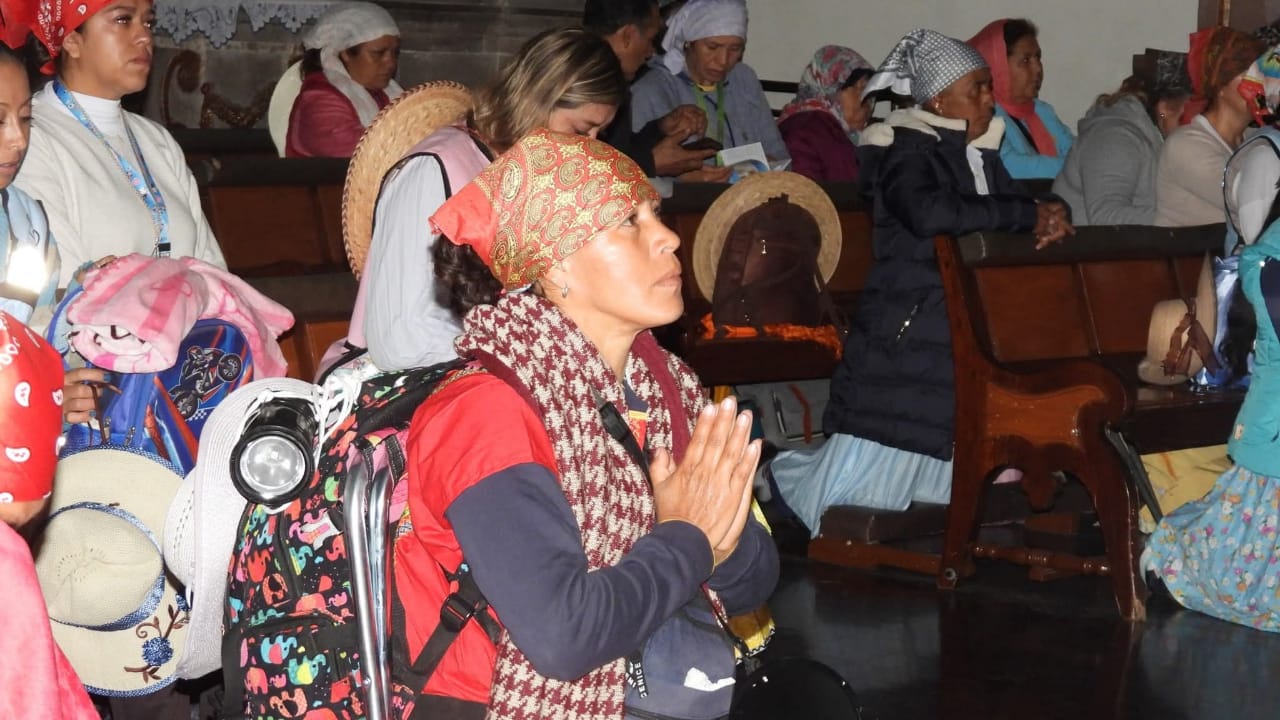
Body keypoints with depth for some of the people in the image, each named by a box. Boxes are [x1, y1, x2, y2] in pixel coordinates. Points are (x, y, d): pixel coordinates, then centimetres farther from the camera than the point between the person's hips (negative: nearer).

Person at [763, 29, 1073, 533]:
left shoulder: (980, 154, 12)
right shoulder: (907, 152, -13)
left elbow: (1014, 219, 12)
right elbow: (930, 213, -33)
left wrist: (1049, 223, -13)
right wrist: (1028, 215, -25)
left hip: (970, 335, 8)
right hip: (907, 339, -8)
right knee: (862, 482, -2)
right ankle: (783, 474, 30)